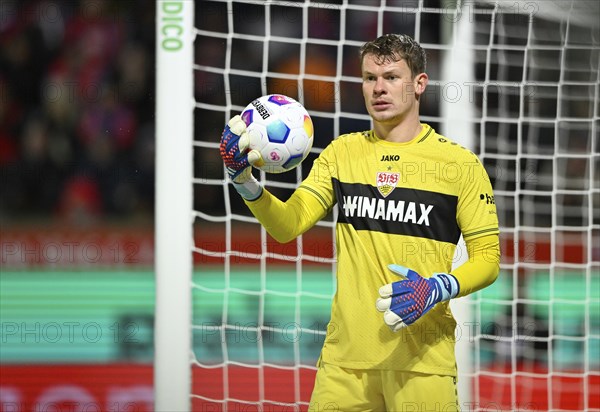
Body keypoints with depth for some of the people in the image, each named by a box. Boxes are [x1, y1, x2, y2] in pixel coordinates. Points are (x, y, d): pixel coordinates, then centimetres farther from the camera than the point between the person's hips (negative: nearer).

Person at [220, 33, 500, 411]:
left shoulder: (460, 163, 0)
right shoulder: (342, 153, 9)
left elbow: (488, 258, 0)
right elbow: (288, 225, 0)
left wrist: (438, 288, -18)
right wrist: (245, 181, -17)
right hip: (345, 354, 3)